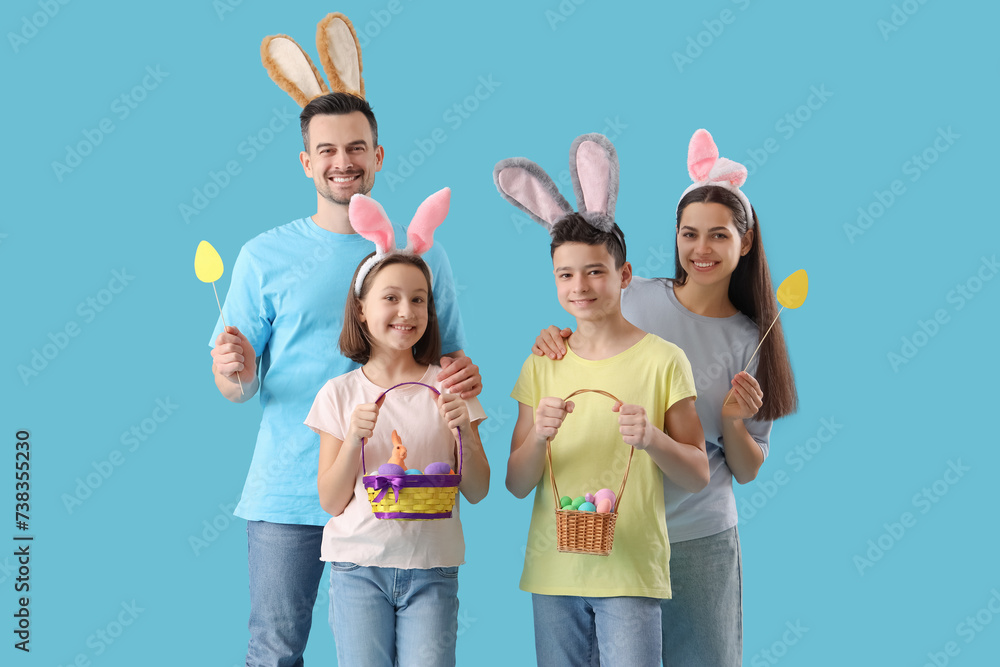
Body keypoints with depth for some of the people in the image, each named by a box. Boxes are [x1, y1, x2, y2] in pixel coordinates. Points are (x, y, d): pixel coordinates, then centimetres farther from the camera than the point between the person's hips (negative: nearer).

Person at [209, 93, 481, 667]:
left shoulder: (421, 255, 8)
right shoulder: (266, 255, 5)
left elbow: (450, 358, 14)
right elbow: (236, 388, 5)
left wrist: (464, 376, -10)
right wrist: (234, 372, -19)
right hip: (288, 491, -1)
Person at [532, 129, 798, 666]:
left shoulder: (749, 340, 1)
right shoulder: (633, 298, -1)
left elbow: (747, 471, 5)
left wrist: (735, 422, -14)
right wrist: (554, 344, -7)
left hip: (699, 539, 0)